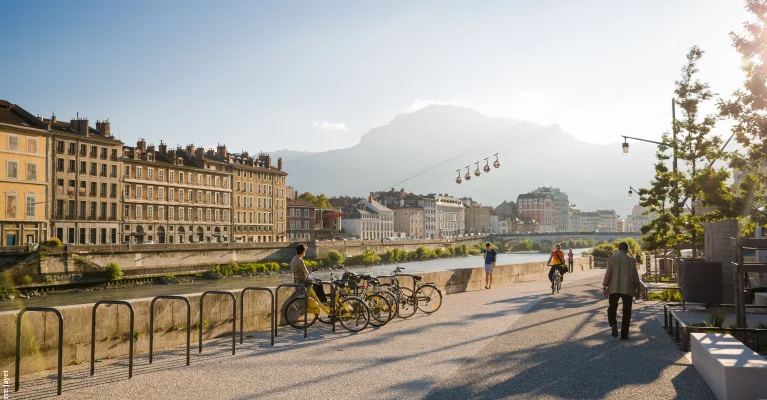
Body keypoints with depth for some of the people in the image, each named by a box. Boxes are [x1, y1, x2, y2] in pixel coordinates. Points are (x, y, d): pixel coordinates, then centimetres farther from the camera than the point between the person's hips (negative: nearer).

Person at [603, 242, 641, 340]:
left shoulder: (612, 259, -1)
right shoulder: (631, 260, 0)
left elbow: (608, 274, -3)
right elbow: (635, 276, 2)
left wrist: (605, 286, 5)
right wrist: (638, 290, 11)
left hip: (614, 288, 0)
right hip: (628, 289, 0)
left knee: (612, 308, 15)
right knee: (626, 312, 7)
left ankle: (613, 323, -13)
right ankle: (624, 335, 7)